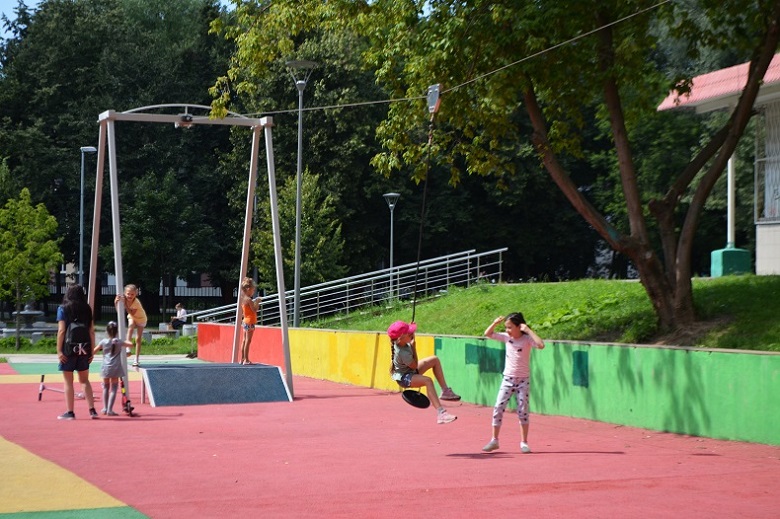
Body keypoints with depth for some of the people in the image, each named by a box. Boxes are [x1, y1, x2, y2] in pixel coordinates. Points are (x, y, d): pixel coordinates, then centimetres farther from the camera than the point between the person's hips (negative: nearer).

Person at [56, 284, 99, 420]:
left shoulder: (63, 309, -4)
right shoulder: (87, 309, 7)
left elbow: (61, 330, -10)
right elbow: (91, 331, 5)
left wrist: (59, 350, -8)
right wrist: (92, 350, 9)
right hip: (84, 349, 4)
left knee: (68, 382, 4)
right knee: (84, 380, 14)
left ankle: (70, 412, 4)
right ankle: (92, 410, 8)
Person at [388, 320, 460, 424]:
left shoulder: (400, 342, -10)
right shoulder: (403, 353, -34)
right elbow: (415, 365, -19)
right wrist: (413, 346, -19)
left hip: (411, 371, 11)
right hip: (404, 378, -11)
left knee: (435, 359, 7)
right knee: (428, 380, -37)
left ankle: (445, 391, 6)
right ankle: (440, 413, -47)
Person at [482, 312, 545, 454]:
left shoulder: (527, 339, -11)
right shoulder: (507, 337, 0)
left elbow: (541, 345, -30)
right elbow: (488, 334, 4)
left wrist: (528, 330, -28)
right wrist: (495, 323, -12)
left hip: (523, 380, -3)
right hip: (508, 379, 3)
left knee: (523, 411, 1)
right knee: (498, 408, -3)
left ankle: (524, 442, 10)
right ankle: (494, 440, 5)